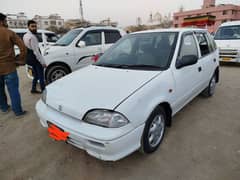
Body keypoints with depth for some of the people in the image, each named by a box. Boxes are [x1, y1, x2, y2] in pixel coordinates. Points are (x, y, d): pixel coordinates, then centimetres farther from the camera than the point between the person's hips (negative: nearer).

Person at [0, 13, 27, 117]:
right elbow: (22, 47, -13)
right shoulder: (9, 33, -8)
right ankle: (18, 112, 8)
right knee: (13, 90, 2)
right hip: (9, 67, -4)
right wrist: (20, 60, -3)